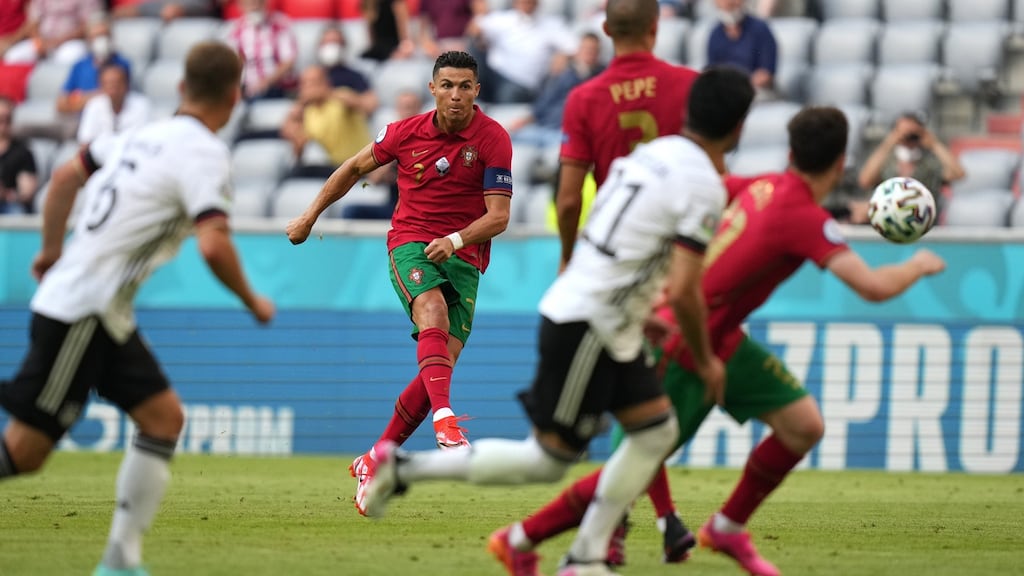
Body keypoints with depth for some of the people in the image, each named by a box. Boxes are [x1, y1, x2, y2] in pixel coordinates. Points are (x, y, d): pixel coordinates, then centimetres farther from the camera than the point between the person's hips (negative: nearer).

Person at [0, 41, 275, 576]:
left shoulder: (148, 135, 11)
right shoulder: (204, 153, -14)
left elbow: (66, 174, 21)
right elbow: (213, 246, -25)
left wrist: (52, 249, 32)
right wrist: (252, 302, -9)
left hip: (106, 315, 9)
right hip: (80, 312, -9)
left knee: (163, 416, 6)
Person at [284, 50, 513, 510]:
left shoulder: (493, 140, -7)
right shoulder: (406, 132, 1)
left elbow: (499, 216, -10)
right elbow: (355, 167, 19)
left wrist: (456, 240, -27)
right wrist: (310, 216, 22)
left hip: (462, 255, 0)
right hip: (410, 244, 0)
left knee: (442, 365, -9)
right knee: (433, 314, -33)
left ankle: (374, 463, 4)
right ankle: (445, 422, -52)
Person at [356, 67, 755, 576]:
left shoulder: (651, 153, 11)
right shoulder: (704, 185, -16)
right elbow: (683, 292, -20)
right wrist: (706, 362, -5)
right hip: (587, 328, -9)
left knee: (657, 431, 12)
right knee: (548, 460, -2)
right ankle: (404, 466, 0)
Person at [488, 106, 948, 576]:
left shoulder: (763, 187, -3)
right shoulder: (806, 219, -26)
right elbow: (872, 287, -32)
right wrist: (917, 267, -11)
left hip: (724, 342, 9)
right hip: (682, 352, -9)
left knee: (804, 426, 4)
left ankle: (728, 528, 22)